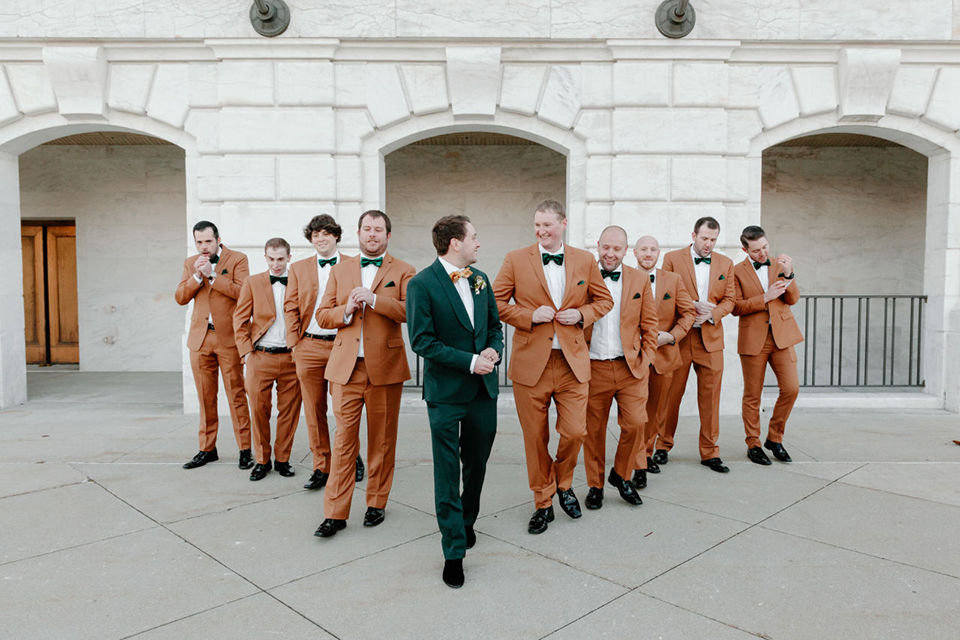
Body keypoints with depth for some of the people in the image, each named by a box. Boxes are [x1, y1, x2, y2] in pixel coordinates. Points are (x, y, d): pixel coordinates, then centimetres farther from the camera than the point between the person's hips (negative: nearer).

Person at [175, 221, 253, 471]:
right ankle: (207, 449, 19)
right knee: (205, 397, 10)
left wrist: (212, 275, -16)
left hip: (228, 337, -4)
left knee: (236, 394, -2)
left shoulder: (237, 259, 0)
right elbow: (180, 298, 5)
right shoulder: (190, 263, 14)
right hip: (200, 338, 4)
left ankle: (245, 449, 5)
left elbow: (242, 291, -14)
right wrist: (197, 276, -10)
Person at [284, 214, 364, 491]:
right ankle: (321, 467, 16)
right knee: (314, 411, 6)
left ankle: (352, 457, 25)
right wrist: (294, 343, 0)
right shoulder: (299, 268, 12)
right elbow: (291, 307, 9)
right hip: (309, 347, 2)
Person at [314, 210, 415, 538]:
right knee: (344, 439, 0)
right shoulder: (340, 270, 14)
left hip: (385, 366, -1)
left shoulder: (402, 271, 5)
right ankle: (335, 513, 7)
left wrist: (373, 299, -17)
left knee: (382, 440, 8)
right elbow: (323, 315, 11)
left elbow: (411, 311, -9)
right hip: (346, 366, 1)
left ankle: (376, 503, 24)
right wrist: (346, 310, -9)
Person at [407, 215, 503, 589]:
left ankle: (466, 521, 42)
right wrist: (470, 361, -18)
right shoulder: (421, 284, -11)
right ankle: (454, 551, 13)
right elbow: (422, 341, -16)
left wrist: (493, 350, -5)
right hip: (445, 392, -6)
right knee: (447, 470, 2)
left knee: (477, 464, 18)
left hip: (484, 389, 6)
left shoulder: (481, 279, 9)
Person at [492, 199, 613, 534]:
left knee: (575, 432, 0)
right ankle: (543, 503, 26)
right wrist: (530, 316, -12)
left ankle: (563, 483, 32)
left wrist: (582, 314, -4)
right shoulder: (516, 259, 1)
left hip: (573, 362, 1)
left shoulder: (585, 260, 7)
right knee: (535, 438, 6)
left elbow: (604, 300, 16)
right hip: (531, 362, -1)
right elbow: (496, 302, 2)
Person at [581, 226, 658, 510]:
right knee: (593, 429, 6)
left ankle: (621, 475, 20)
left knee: (635, 423, -5)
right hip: (593, 368, -1)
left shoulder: (640, 280, 6)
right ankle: (595, 485, 24)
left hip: (630, 368, 1)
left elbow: (649, 325, 10)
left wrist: (646, 359, 0)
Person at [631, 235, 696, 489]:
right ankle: (639, 467, -1)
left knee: (656, 410, 14)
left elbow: (688, 312, 6)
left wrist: (671, 336, -8)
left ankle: (648, 454, 33)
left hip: (663, 354, 3)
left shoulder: (673, 280, 6)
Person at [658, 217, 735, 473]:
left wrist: (710, 314, -10)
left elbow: (729, 300, 9)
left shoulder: (726, 264, 11)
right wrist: (691, 307, -14)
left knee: (710, 396, 5)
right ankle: (663, 445, 20)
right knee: (671, 394, 4)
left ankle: (710, 452, 15)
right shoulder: (672, 259, 2)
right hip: (678, 336, -2)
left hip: (711, 338, 3)